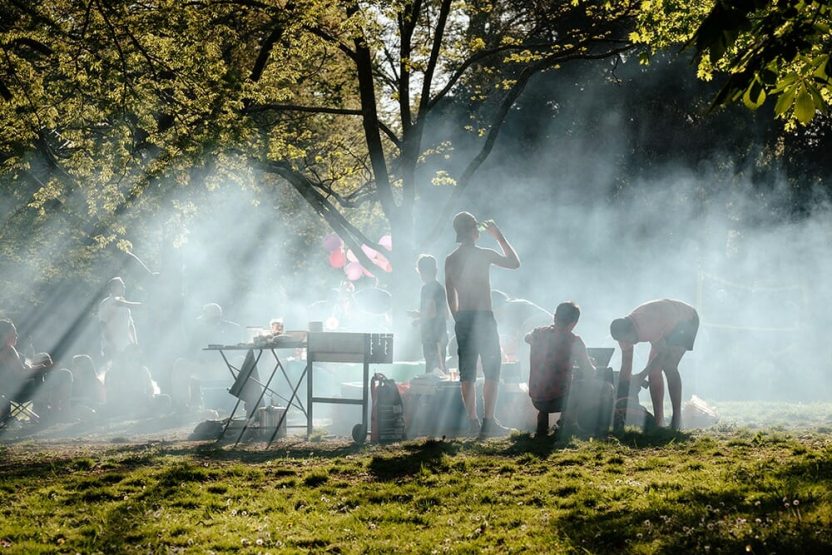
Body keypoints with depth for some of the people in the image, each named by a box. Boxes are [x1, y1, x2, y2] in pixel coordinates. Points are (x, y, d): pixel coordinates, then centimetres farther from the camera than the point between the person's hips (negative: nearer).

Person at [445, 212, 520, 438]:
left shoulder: (450, 260, 6)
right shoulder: (484, 255, -8)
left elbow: (451, 296, 11)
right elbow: (515, 263, 6)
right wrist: (499, 236, 13)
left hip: (462, 319, 5)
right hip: (483, 317, -5)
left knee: (467, 373, 7)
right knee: (492, 371, -1)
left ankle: (472, 420, 6)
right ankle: (488, 422, -8)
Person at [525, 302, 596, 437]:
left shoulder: (538, 333, -1)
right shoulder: (574, 341, -14)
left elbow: (527, 338, 26)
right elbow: (589, 373, -7)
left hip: (535, 399, 6)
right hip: (558, 401, -6)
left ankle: (542, 427, 29)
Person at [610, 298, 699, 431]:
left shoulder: (646, 326, -40)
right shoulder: (624, 332, -14)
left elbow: (663, 351, -28)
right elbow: (625, 368, -8)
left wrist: (643, 375, -25)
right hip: (668, 328, 8)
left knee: (668, 366, -22)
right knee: (653, 370, -5)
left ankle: (677, 418, -18)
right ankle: (658, 420, 0)